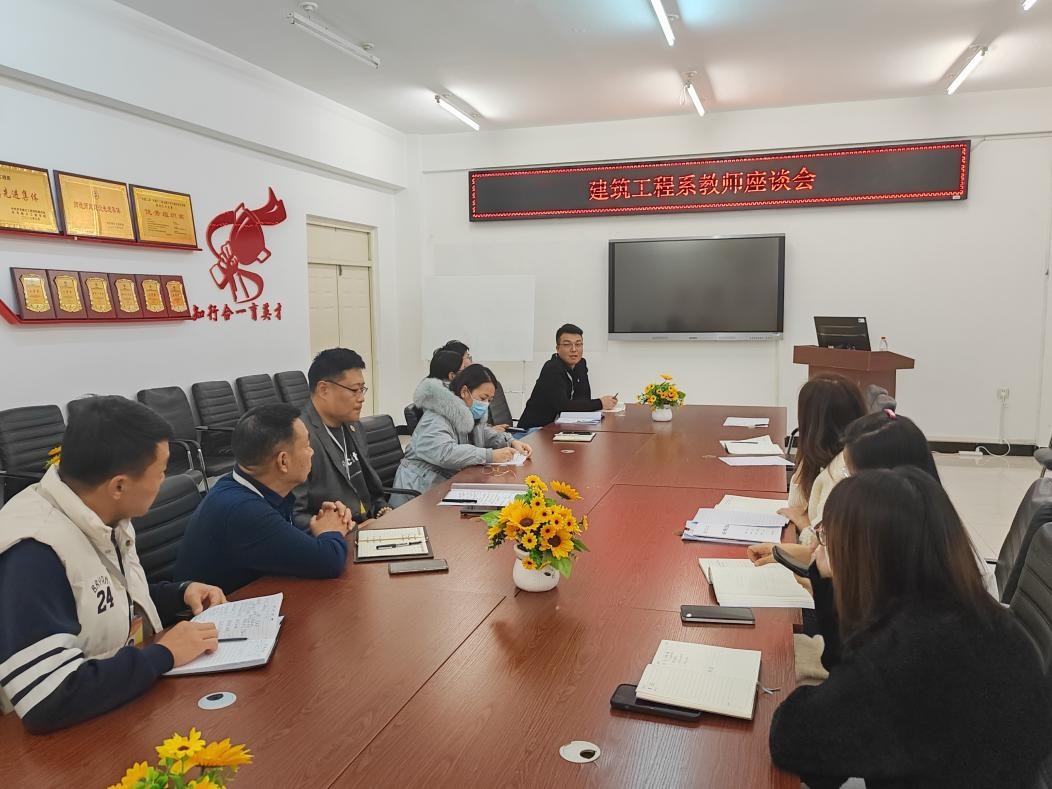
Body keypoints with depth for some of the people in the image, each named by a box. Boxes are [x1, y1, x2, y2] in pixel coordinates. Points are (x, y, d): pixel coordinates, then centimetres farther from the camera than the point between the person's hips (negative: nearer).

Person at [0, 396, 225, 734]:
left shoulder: (103, 519, 1)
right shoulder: (33, 552, -26)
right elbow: (47, 704, -33)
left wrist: (181, 593, 2)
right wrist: (164, 655, -23)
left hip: (140, 699, 8)